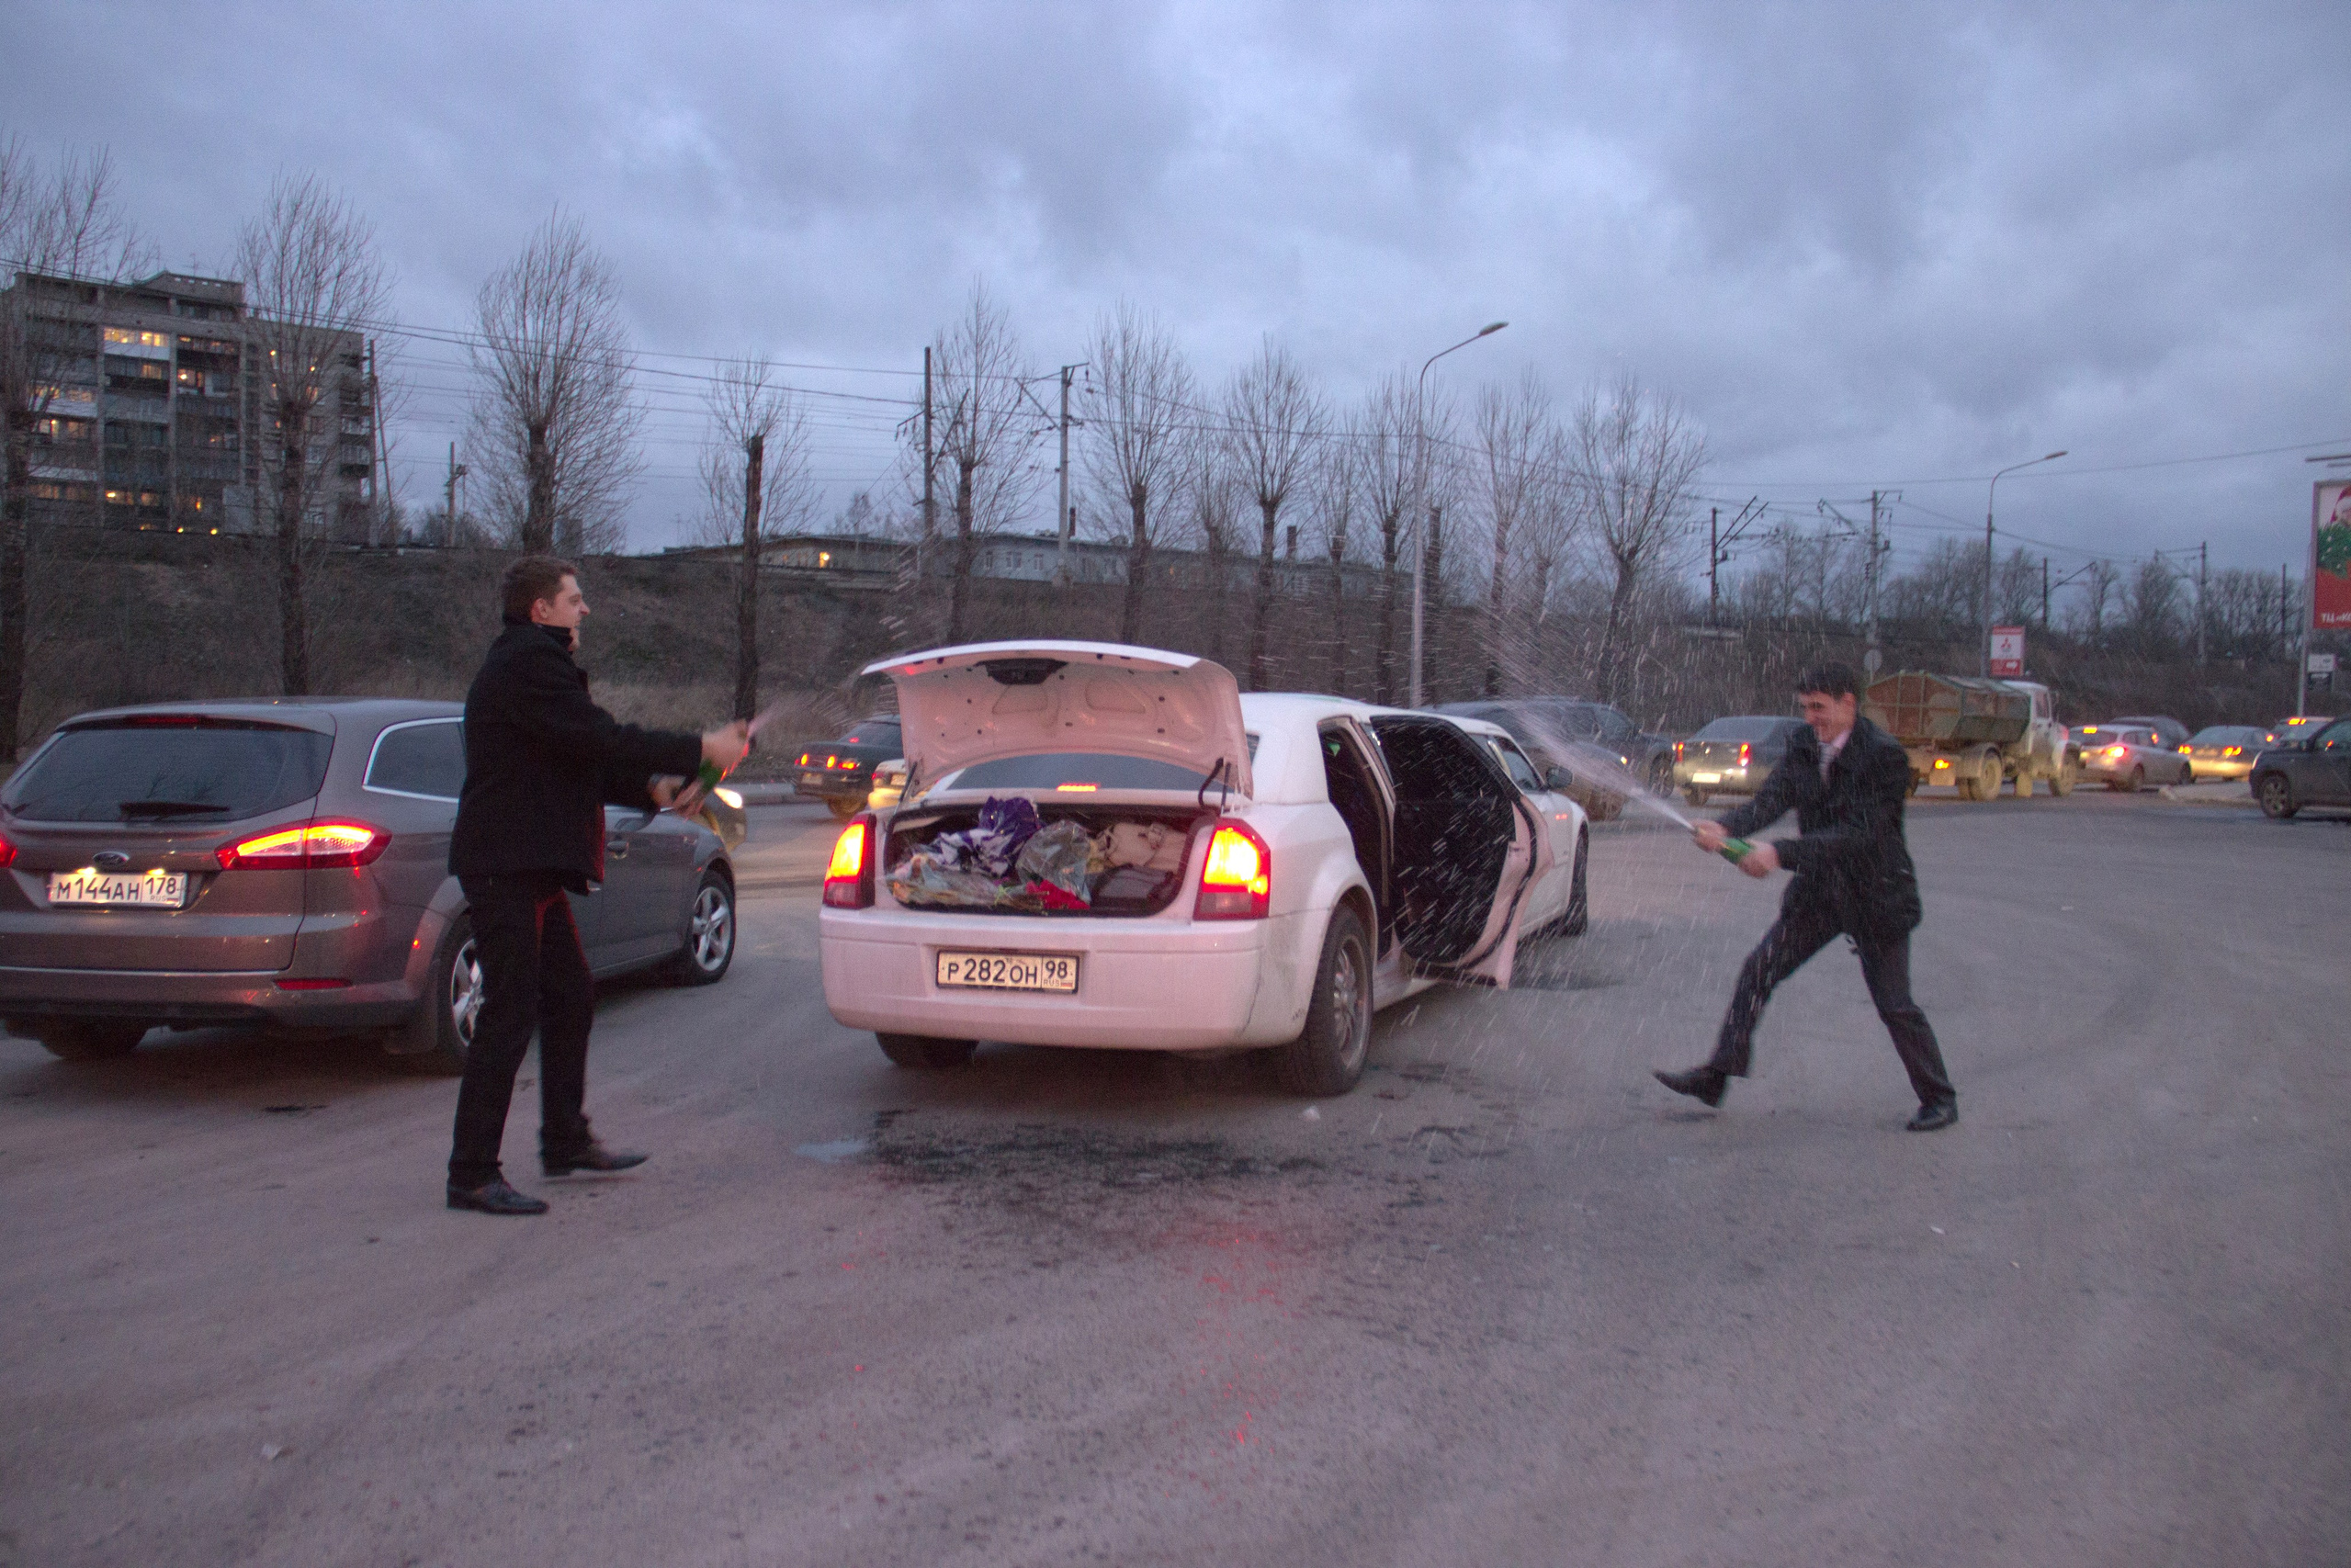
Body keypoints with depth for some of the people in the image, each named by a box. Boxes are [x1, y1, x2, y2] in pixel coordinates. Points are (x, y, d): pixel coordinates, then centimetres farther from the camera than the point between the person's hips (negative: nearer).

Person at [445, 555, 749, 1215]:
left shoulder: (534, 663, 21)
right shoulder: (528, 665, -13)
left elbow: (584, 763, 19)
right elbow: (602, 739, -22)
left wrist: (655, 789, 5)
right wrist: (702, 750, -16)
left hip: (532, 869, 11)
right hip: (507, 865, -11)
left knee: (570, 1001, 18)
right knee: (509, 1016, -8)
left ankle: (566, 1141, 29)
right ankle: (472, 1174, -2)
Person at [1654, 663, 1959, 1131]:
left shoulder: (1884, 755, -21)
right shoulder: (1803, 746, -1)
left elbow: (1858, 832, -28)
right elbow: (1771, 800, -12)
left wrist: (1781, 853, -37)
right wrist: (1725, 828, -32)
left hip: (1875, 897, -6)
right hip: (1818, 891, 6)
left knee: (1895, 1005, 1)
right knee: (1757, 971, 2)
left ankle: (1940, 1099, 21)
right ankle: (1716, 1077, 8)